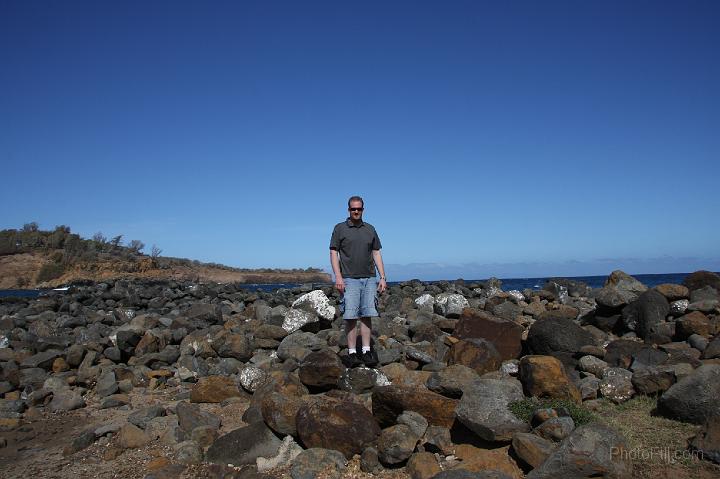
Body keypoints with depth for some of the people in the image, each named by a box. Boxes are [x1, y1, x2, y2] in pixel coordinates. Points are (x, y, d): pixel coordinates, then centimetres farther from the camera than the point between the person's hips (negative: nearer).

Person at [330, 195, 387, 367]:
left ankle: (366, 352, 7)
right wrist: (338, 276, -11)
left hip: (369, 279, 3)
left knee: (367, 316, 2)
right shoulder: (340, 228, 5)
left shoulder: (370, 229, 14)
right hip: (349, 279, -3)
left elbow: (376, 254, 14)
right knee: (351, 317, -6)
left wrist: (383, 277, 6)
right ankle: (352, 353, 0)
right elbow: (334, 253, 0)